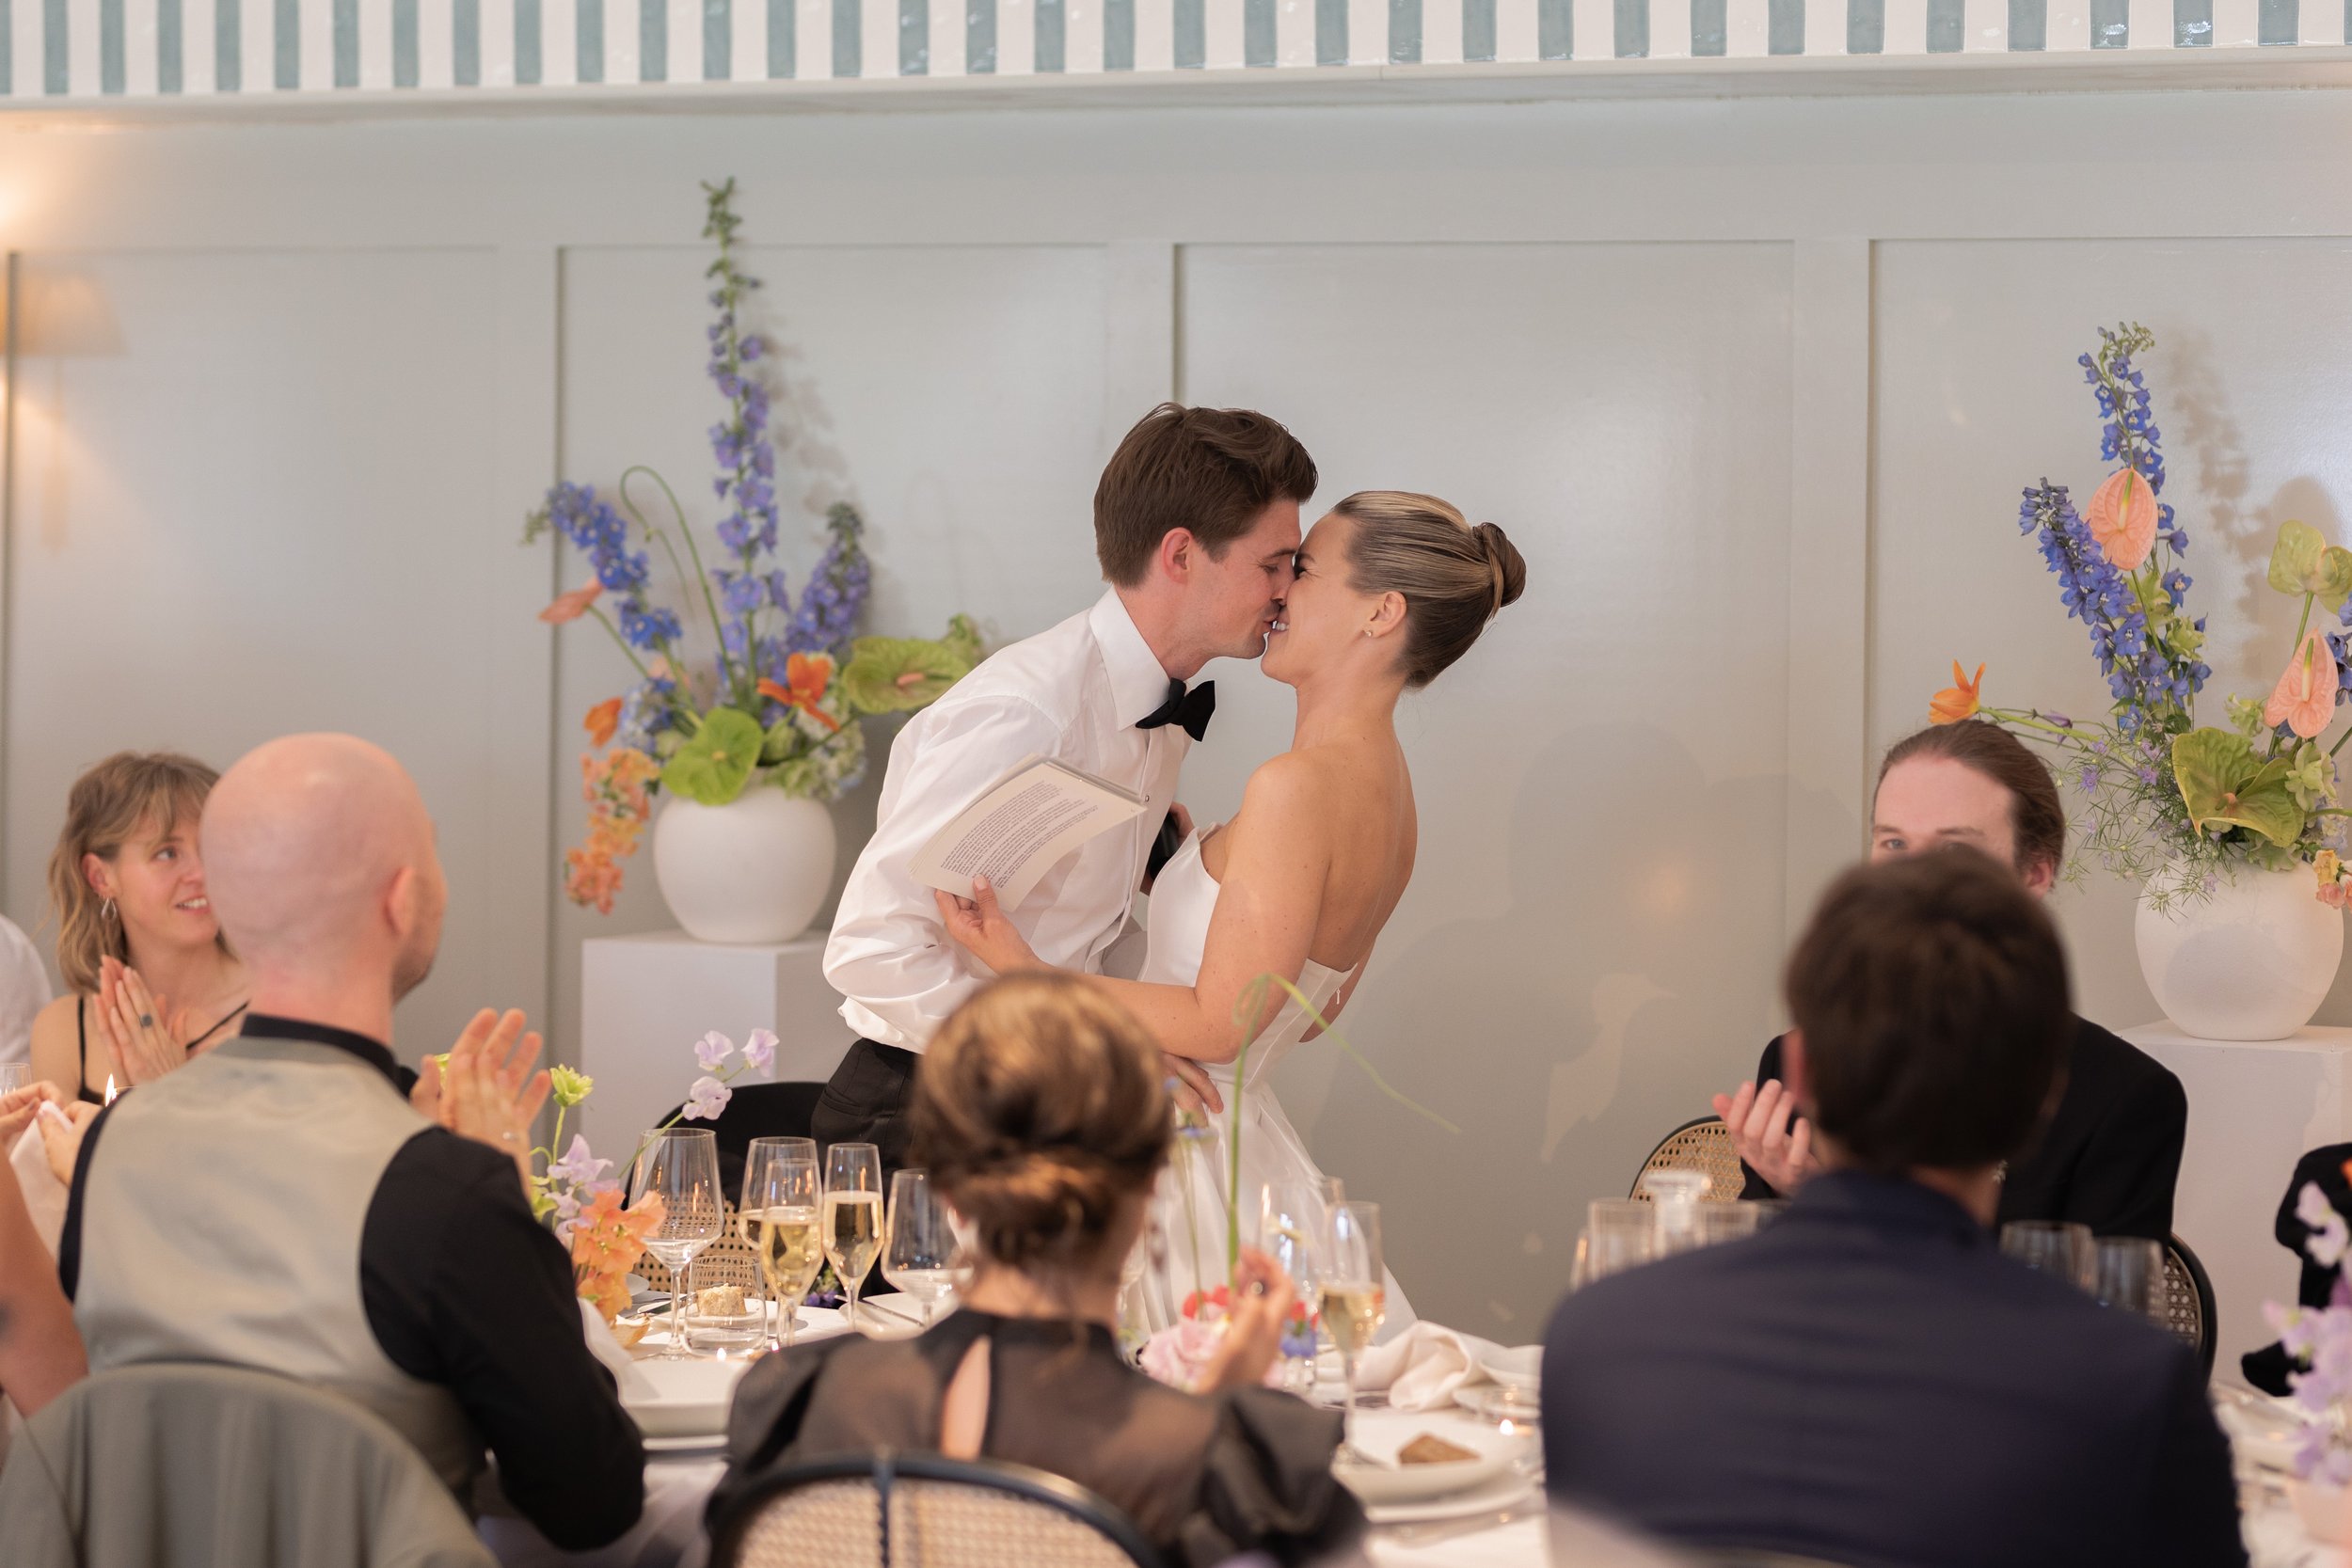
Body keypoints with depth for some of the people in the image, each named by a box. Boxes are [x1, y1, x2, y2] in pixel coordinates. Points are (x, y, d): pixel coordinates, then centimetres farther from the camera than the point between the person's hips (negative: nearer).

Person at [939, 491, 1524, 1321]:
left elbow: (1218, 1022, -19)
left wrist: (1021, 968, -14)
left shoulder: (1298, 785, -20)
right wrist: (1191, 857, 24)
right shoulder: (1384, 784, 9)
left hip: (1185, 1155, -9)